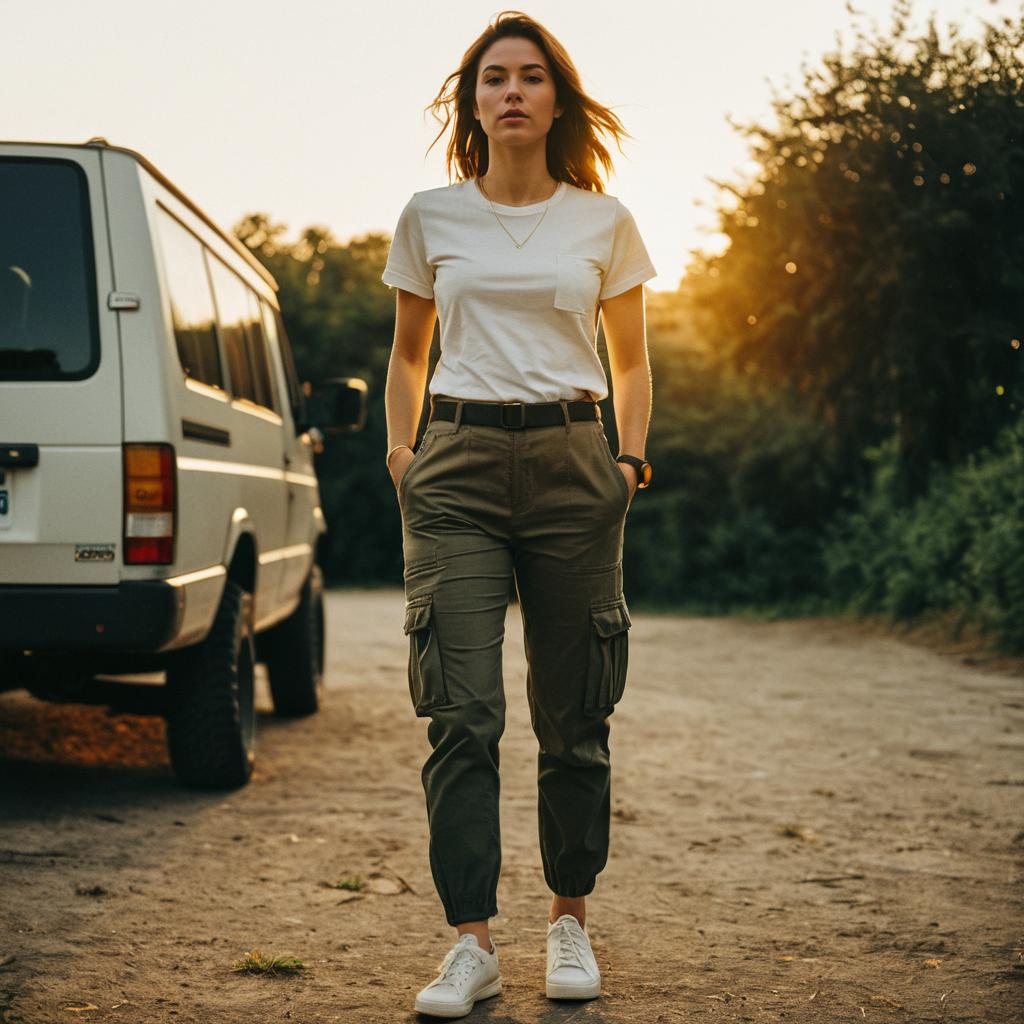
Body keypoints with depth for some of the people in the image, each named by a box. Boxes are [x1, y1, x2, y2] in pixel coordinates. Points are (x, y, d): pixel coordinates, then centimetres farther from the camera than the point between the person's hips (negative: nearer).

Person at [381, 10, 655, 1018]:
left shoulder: (603, 222, 8)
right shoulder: (429, 217, 9)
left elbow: (630, 360, 17)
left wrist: (630, 456, 4)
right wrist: (400, 449, 6)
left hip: (569, 461, 0)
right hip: (458, 464, 0)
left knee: (572, 715, 4)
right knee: (463, 711, -8)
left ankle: (569, 919, 20)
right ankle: (470, 943, -4)